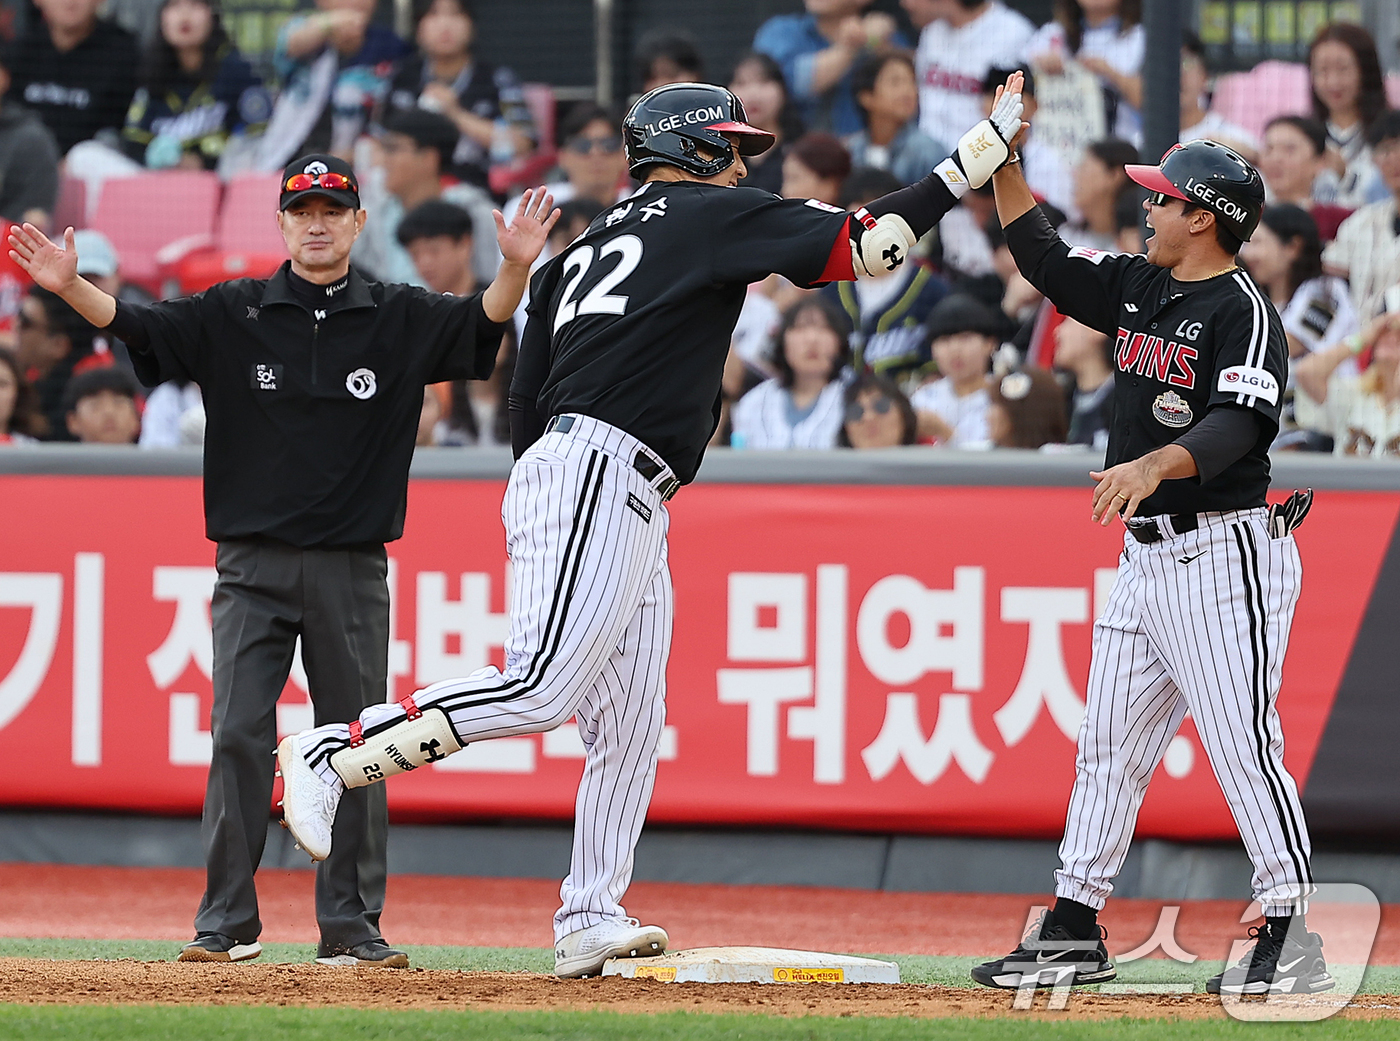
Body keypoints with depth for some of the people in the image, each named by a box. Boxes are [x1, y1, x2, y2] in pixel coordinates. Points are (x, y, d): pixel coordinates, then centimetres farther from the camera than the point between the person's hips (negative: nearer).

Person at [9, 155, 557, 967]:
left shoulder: (400, 320, 4)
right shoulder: (233, 315, 4)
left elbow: (484, 323, -9)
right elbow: (137, 325, -5)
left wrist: (517, 268, -29)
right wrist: (71, 287, -23)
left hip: (353, 570, 0)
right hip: (253, 560, 0)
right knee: (240, 738, -5)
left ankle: (353, 927, 9)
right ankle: (227, 922, 1)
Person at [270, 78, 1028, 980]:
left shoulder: (582, 249, 25)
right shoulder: (706, 216, 3)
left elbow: (526, 406, 20)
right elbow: (868, 242, -3)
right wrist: (987, 147, 2)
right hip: (591, 474, -10)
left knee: (629, 731, 7)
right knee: (542, 688, -20)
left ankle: (590, 924, 4)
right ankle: (333, 754, -19)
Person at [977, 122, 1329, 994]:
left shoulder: (1244, 315, -13)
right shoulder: (1138, 289, 13)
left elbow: (1239, 424, -27)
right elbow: (1044, 256, 20)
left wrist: (1155, 464, -44)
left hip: (1224, 554, -9)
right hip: (1146, 556, 9)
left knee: (1243, 744, -10)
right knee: (1109, 746, 10)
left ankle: (1294, 941, -8)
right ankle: (1074, 934, 15)